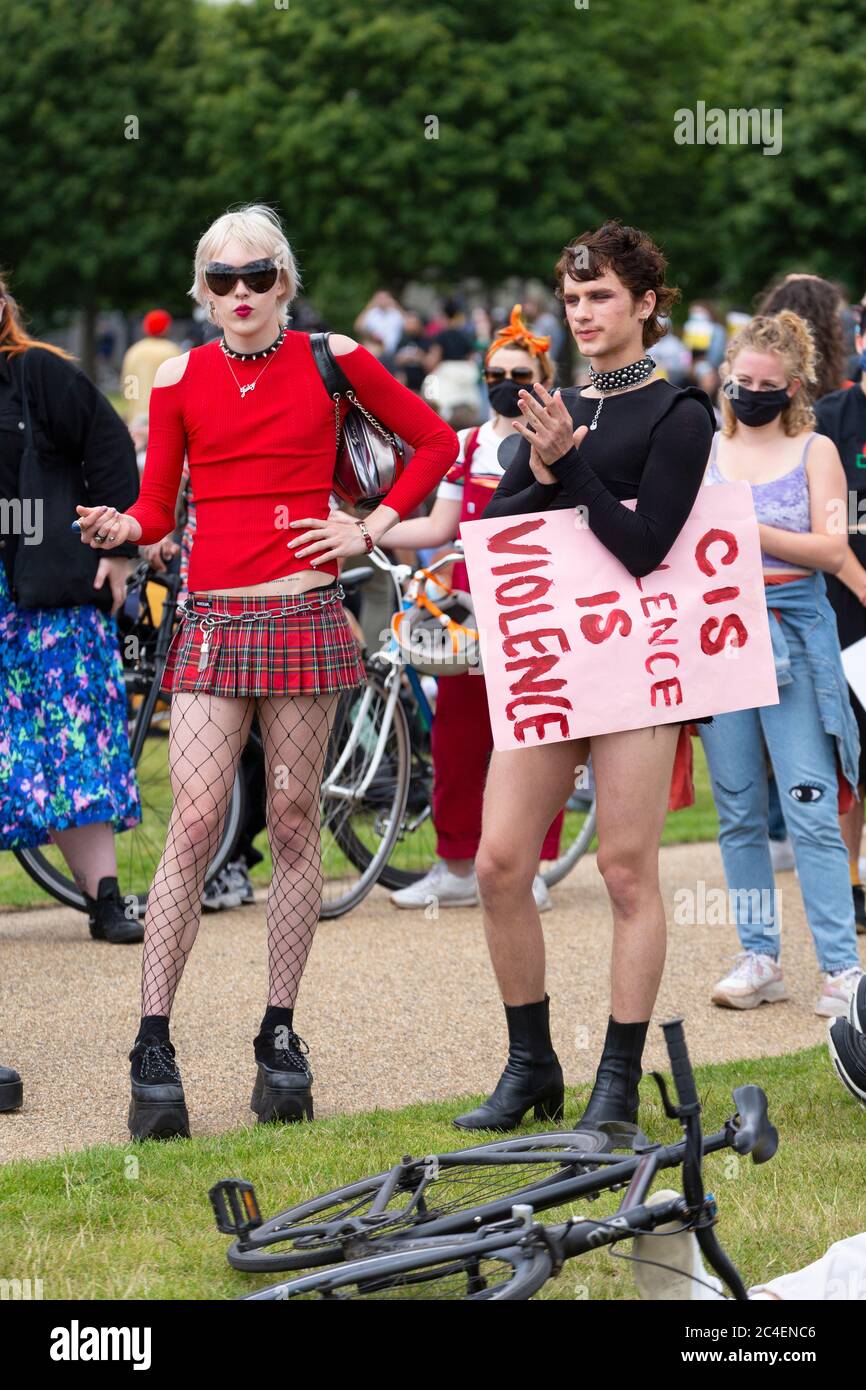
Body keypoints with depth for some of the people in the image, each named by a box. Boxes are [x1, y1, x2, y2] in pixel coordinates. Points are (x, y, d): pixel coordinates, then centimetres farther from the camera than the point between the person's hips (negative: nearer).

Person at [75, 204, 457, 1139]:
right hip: (211, 621, 0)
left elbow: (434, 441, 14)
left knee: (294, 822, 3)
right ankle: (153, 1046, -8)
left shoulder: (331, 360, 5)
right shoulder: (180, 379, 7)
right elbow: (157, 503, 8)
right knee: (194, 820, -9)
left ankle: (280, 1036, 12)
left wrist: (372, 530, 5)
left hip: (303, 617, 0)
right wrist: (123, 528, -14)